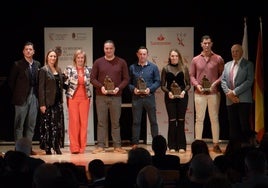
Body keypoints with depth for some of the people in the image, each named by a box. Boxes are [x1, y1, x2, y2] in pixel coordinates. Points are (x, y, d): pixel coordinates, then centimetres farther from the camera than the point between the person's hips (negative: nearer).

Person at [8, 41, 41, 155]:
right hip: (22, 98, -4)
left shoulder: (37, 64, 10)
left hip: (34, 97, 4)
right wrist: (16, 93, 0)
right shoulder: (18, 65, -2)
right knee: (19, 124, -1)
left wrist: (37, 93, 4)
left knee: (31, 124, 6)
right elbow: (11, 81, 0)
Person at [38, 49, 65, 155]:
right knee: (47, 124, -2)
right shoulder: (43, 70, -3)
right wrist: (42, 104, -14)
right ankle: (47, 148, 4)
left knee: (58, 124, 4)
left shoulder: (59, 70, 14)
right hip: (48, 101, -5)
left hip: (58, 101, 6)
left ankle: (57, 147, 9)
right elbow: (41, 88, -8)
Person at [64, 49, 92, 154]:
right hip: (73, 98, -2)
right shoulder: (69, 69, 2)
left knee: (84, 122, -1)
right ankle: (74, 147, -3)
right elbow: (65, 83, 2)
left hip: (85, 98, 2)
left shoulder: (89, 70, 8)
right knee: (74, 122, -7)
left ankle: (82, 146, 5)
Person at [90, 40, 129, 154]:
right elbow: (92, 78, 5)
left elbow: (126, 79, 5)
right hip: (101, 96, 0)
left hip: (116, 96, 0)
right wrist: (101, 87, -11)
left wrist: (119, 88, -12)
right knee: (101, 122, 1)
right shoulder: (98, 62, 6)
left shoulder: (121, 62, 6)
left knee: (116, 122, 4)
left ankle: (117, 146, 7)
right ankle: (100, 146, 4)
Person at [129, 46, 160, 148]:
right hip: (136, 97, 1)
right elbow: (128, 82, 9)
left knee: (153, 121, 3)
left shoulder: (153, 67, 5)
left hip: (149, 97, -1)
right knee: (136, 121, 3)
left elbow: (157, 82, 3)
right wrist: (133, 89, -10)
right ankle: (135, 143, 7)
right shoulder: (132, 67, 8)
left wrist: (150, 89, -12)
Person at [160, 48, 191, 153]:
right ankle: (172, 146, 4)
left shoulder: (184, 68, 6)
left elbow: (188, 84, 6)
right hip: (170, 97, 0)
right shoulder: (166, 69, 5)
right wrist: (168, 92, -13)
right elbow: (162, 85, 4)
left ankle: (181, 145, 5)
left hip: (182, 96, 0)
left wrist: (184, 91, -12)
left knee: (181, 120, 1)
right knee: (172, 120, -1)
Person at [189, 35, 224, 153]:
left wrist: (216, 83, -12)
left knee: (214, 118, 1)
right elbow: (191, 76, 9)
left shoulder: (218, 59, 3)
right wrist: (197, 85, -8)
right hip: (199, 93, 1)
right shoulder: (195, 60, 7)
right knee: (199, 119, 4)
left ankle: (216, 144, 5)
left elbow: (223, 75, 4)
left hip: (214, 93, -1)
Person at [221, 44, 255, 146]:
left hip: (243, 99, -4)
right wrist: (228, 93, -6)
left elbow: (249, 81, -8)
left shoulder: (248, 65, 2)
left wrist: (235, 92, -13)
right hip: (230, 100, 5)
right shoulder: (227, 65, 18)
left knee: (244, 125, -12)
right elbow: (223, 80, 11)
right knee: (233, 126, 4)